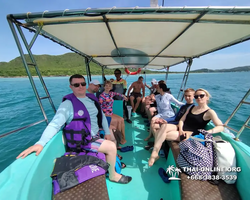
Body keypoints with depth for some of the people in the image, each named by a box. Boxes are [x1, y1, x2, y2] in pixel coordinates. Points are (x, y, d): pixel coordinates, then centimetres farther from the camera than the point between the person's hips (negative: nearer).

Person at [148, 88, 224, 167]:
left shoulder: (209, 112, 0)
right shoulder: (191, 107, 18)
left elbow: (221, 127, -11)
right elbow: (182, 120, 12)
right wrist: (180, 129, -7)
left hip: (190, 134, -5)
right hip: (181, 129, 6)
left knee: (164, 134, -28)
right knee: (164, 126, -26)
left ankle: (155, 154, -14)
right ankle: (154, 153, -25)